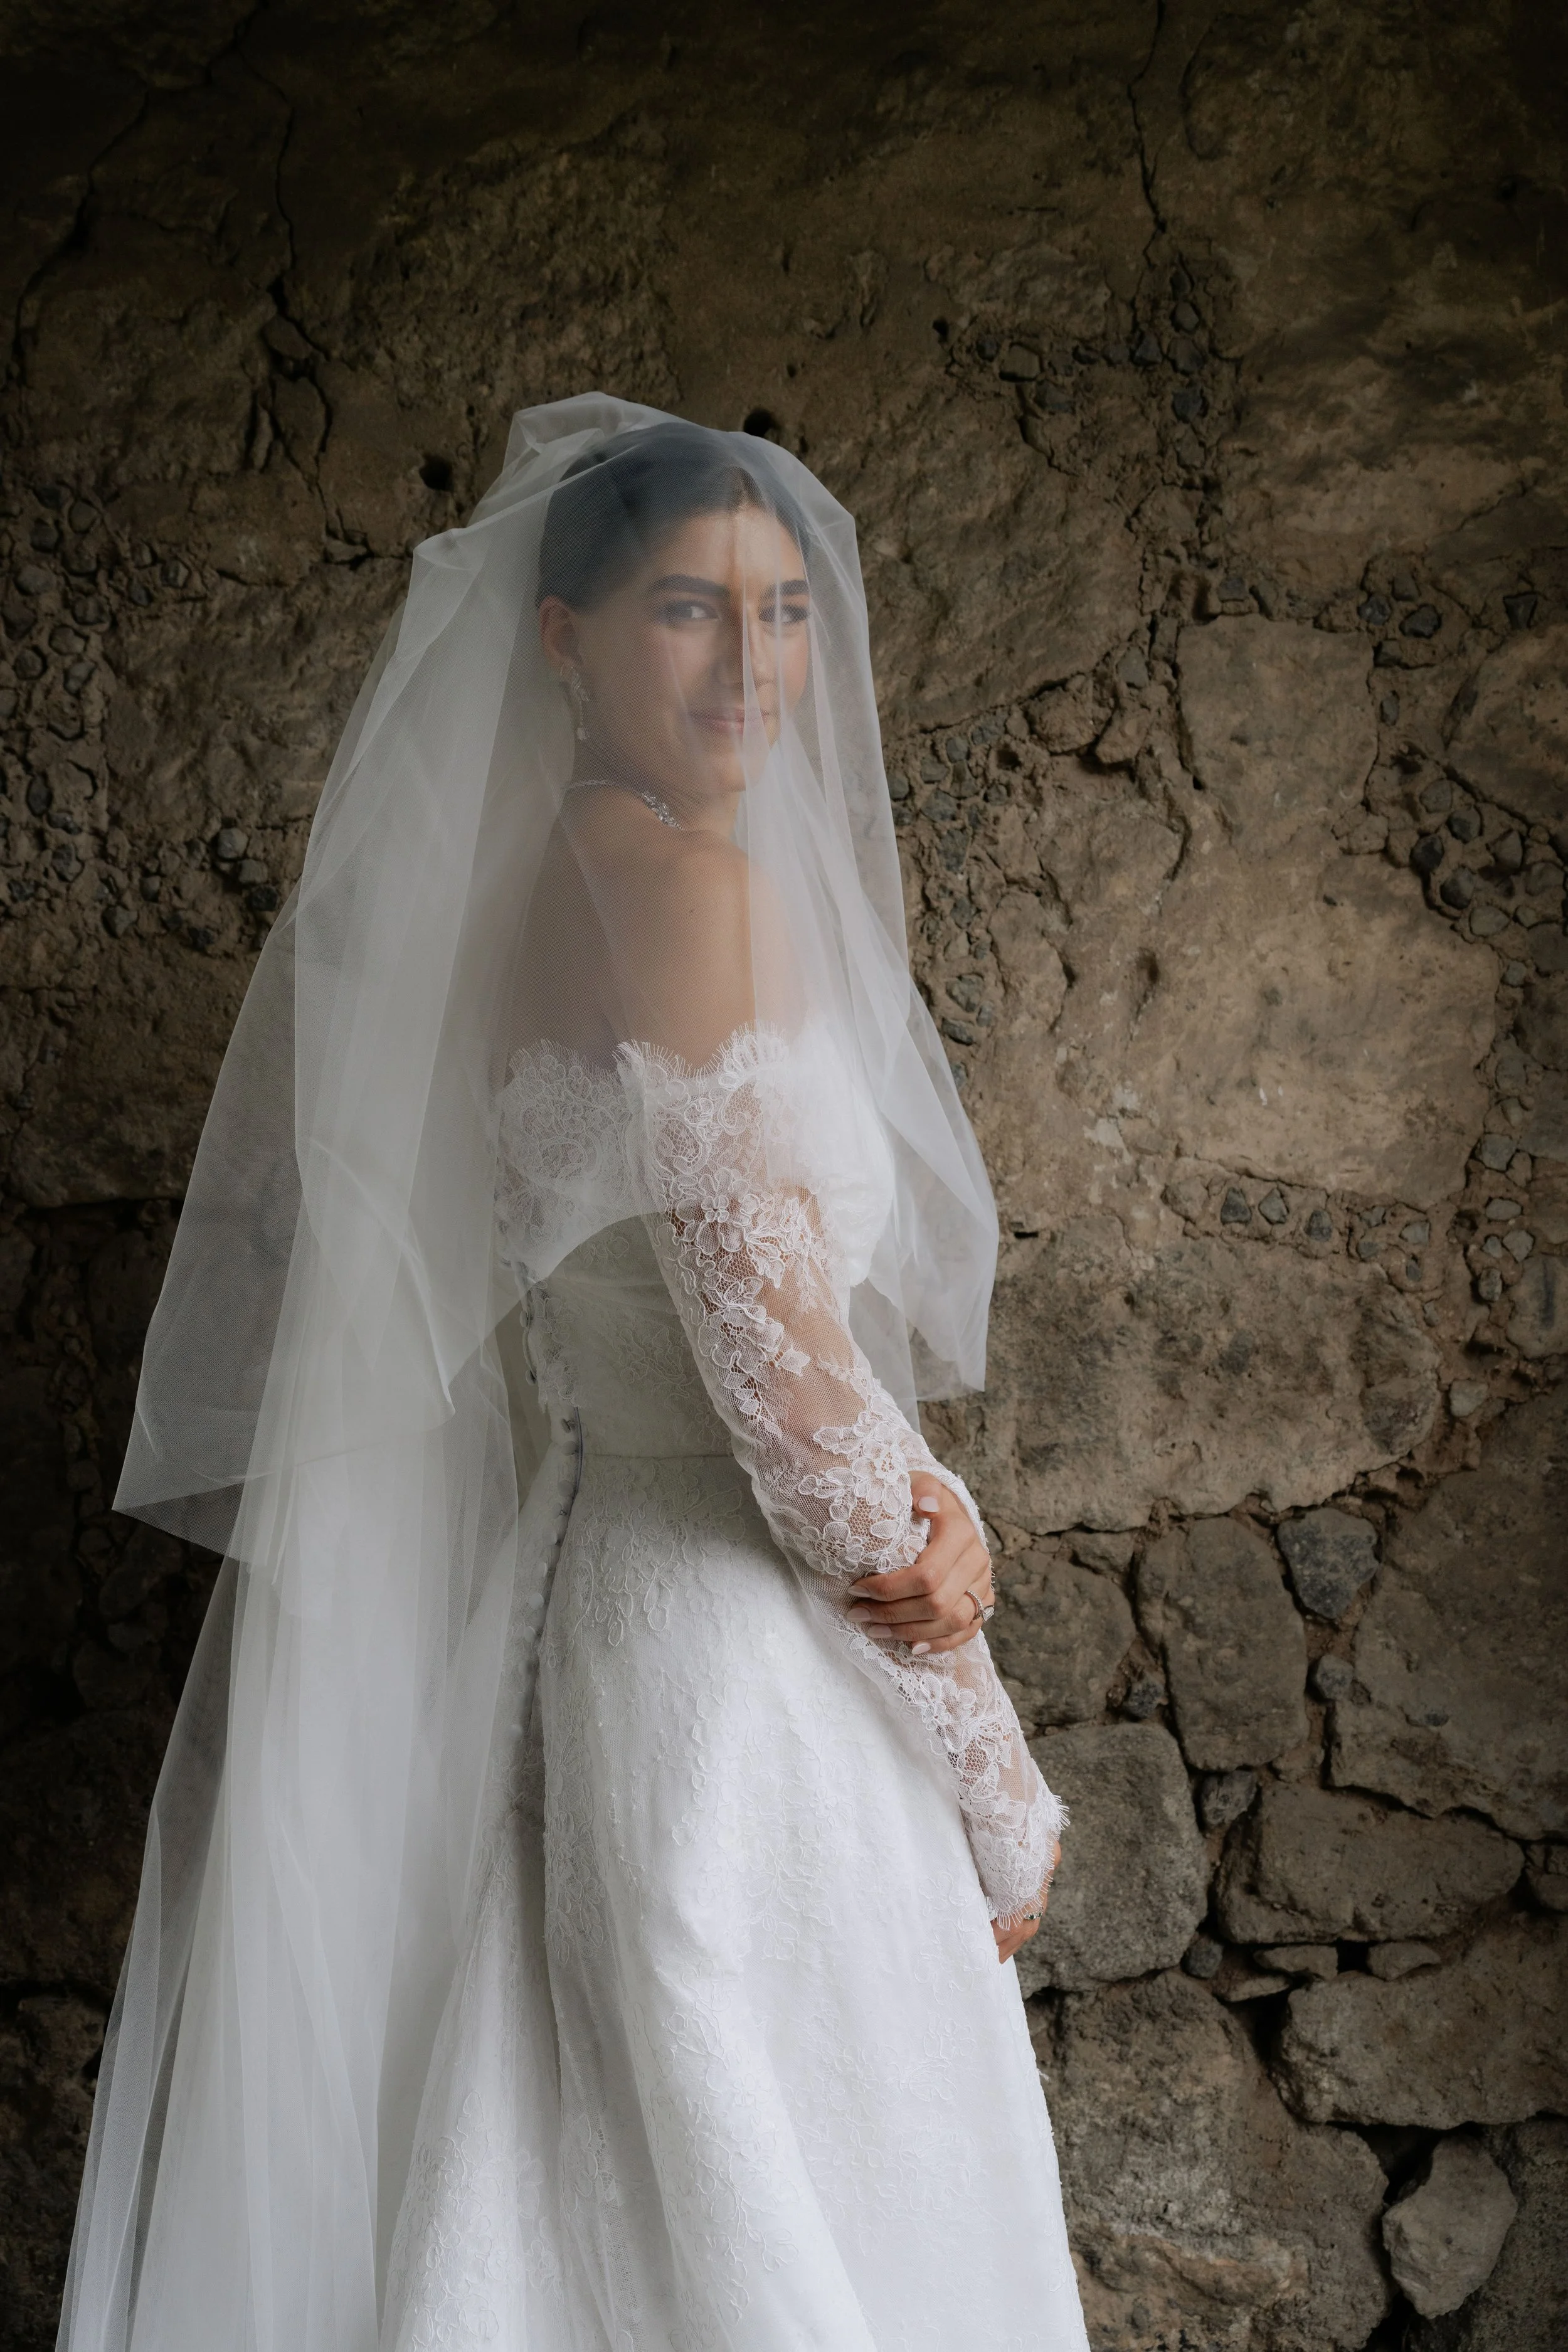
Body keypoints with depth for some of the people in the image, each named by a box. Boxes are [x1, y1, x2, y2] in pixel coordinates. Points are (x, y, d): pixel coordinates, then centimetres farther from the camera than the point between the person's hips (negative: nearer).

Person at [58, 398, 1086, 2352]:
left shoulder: (529, 885, 10)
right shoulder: (687, 875, -16)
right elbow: (771, 1346, -20)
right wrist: (997, 1777, -11)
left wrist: (926, 1505, -8)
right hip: (747, 1673, -9)